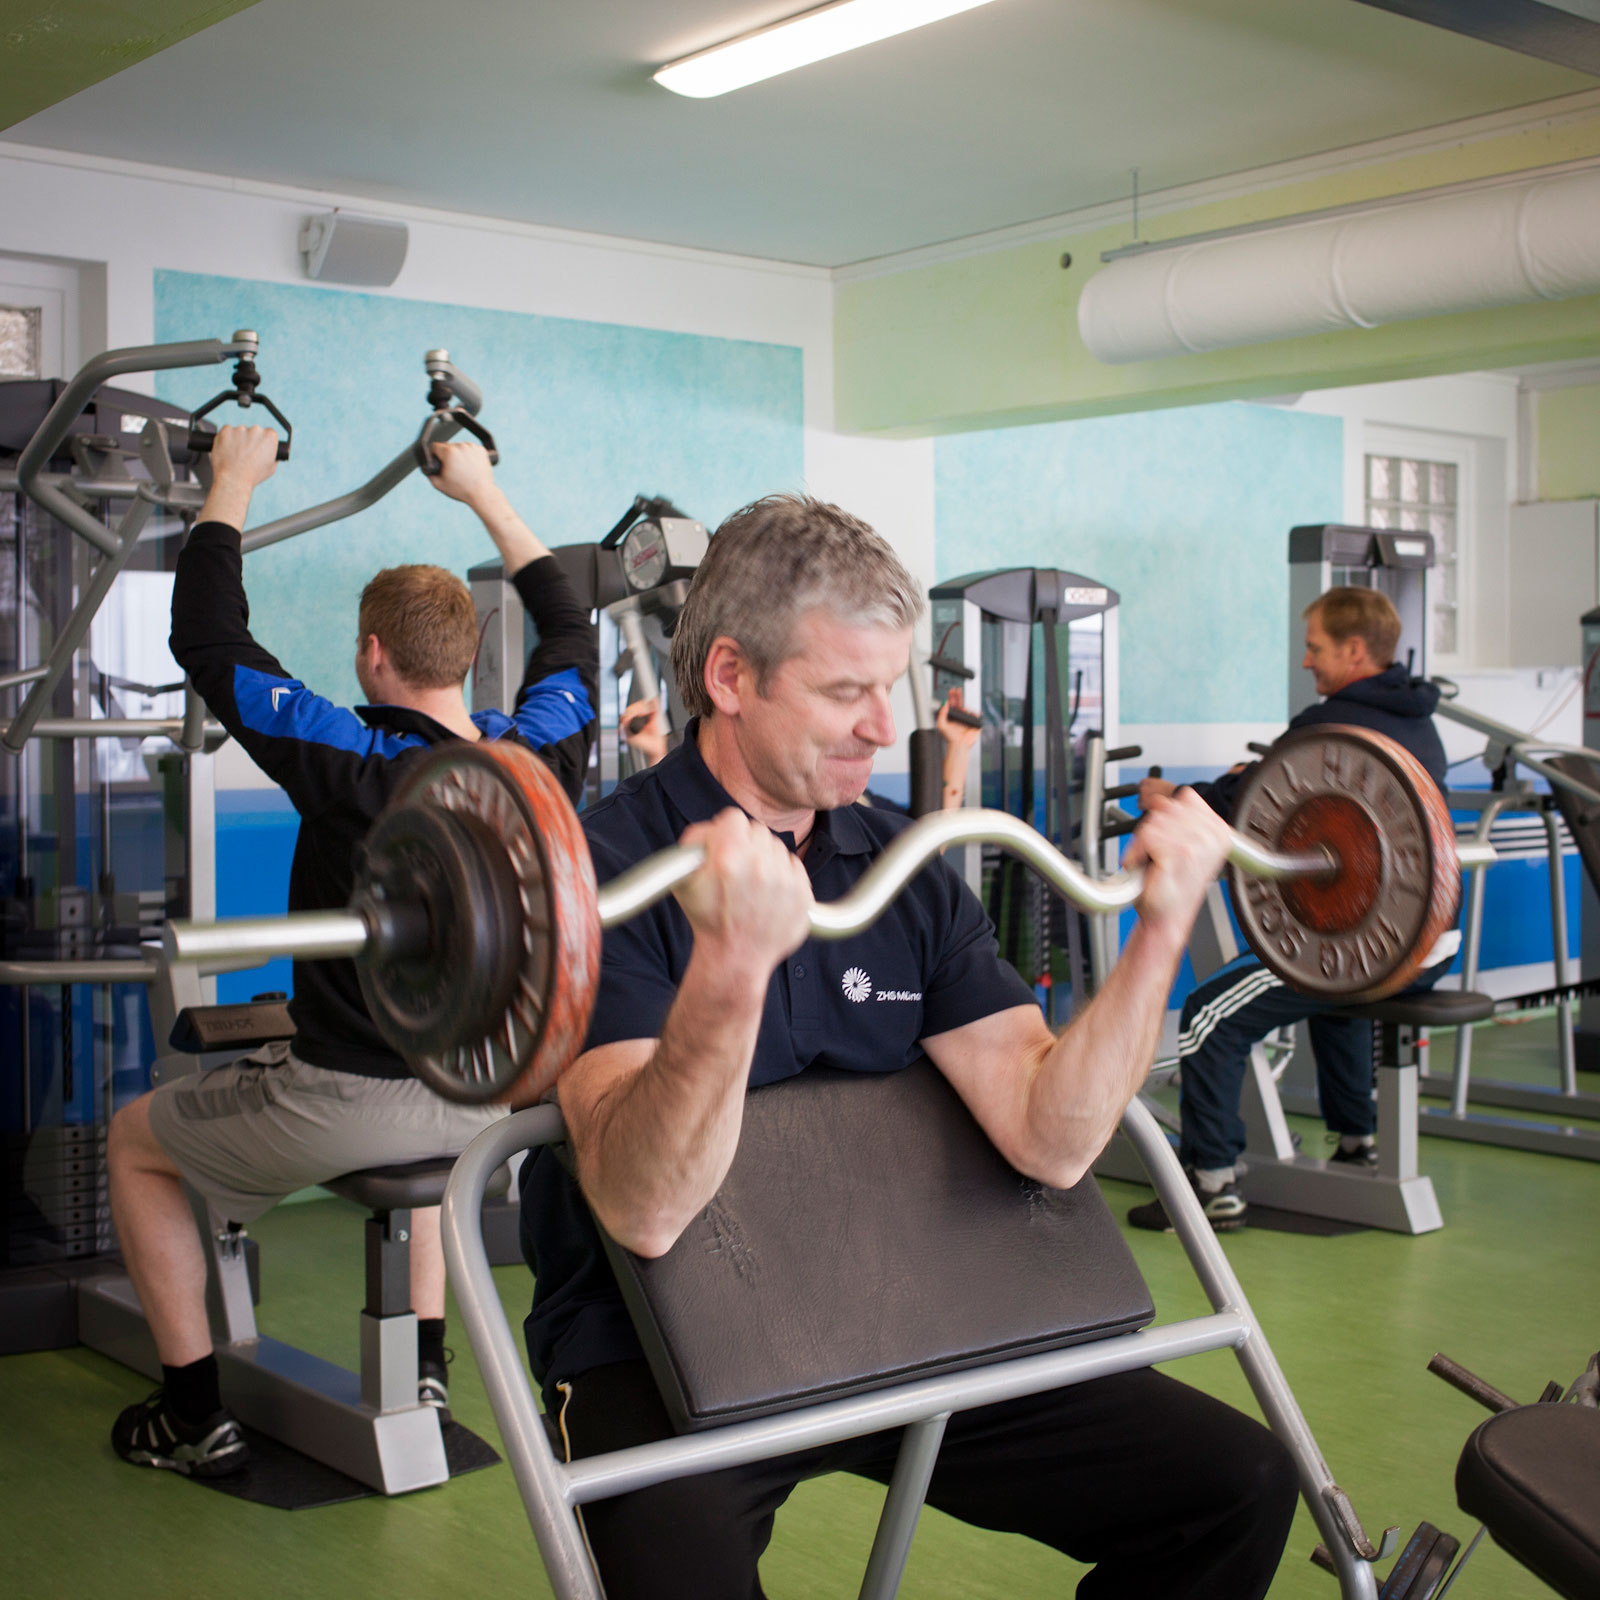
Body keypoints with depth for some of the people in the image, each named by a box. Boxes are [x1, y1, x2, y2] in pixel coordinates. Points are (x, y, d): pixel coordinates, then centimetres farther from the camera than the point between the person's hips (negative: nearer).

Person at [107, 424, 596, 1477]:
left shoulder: (356, 765, -22)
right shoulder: (539, 757, -8)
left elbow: (208, 640, -13)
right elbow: (570, 630, 13)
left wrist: (235, 484, 0)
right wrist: (483, 493, 20)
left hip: (353, 1107, -5)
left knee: (138, 1142, 20)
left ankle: (196, 1415, 21)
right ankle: (424, 1364, 37)